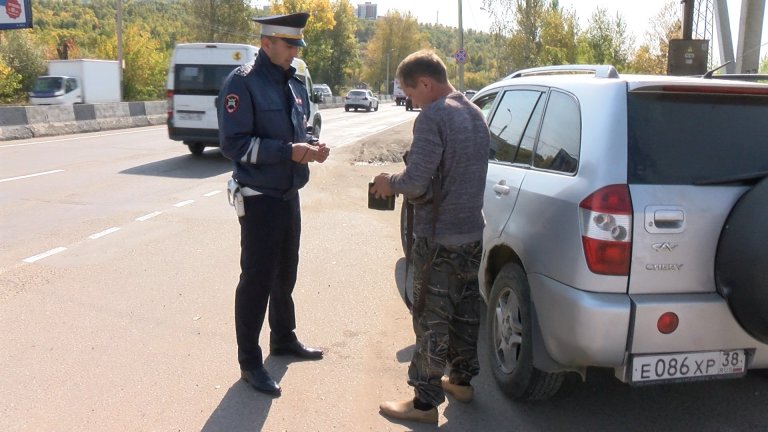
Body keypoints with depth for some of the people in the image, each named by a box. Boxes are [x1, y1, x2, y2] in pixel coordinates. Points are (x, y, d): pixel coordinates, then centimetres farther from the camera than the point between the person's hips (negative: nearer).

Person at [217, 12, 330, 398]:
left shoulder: (293, 84, 9)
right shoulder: (242, 82, -14)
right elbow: (233, 143, -21)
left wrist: (310, 148, -5)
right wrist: (289, 151, -26)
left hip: (290, 195, 8)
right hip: (260, 199, -8)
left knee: (285, 274, 19)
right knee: (257, 279, -1)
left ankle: (284, 339, 36)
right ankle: (249, 362, 12)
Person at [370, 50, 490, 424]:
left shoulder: (433, 117, -18)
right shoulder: (475, 113, 10)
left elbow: (415, 184, -24)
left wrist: (389, 183, -3)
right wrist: (400, 182, 12)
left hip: (439, 238, -9)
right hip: (472, 232, 9)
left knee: (431, 319, 1)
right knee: (465, 309, 20)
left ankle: (425, 401, 12)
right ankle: (462, 379, 35)